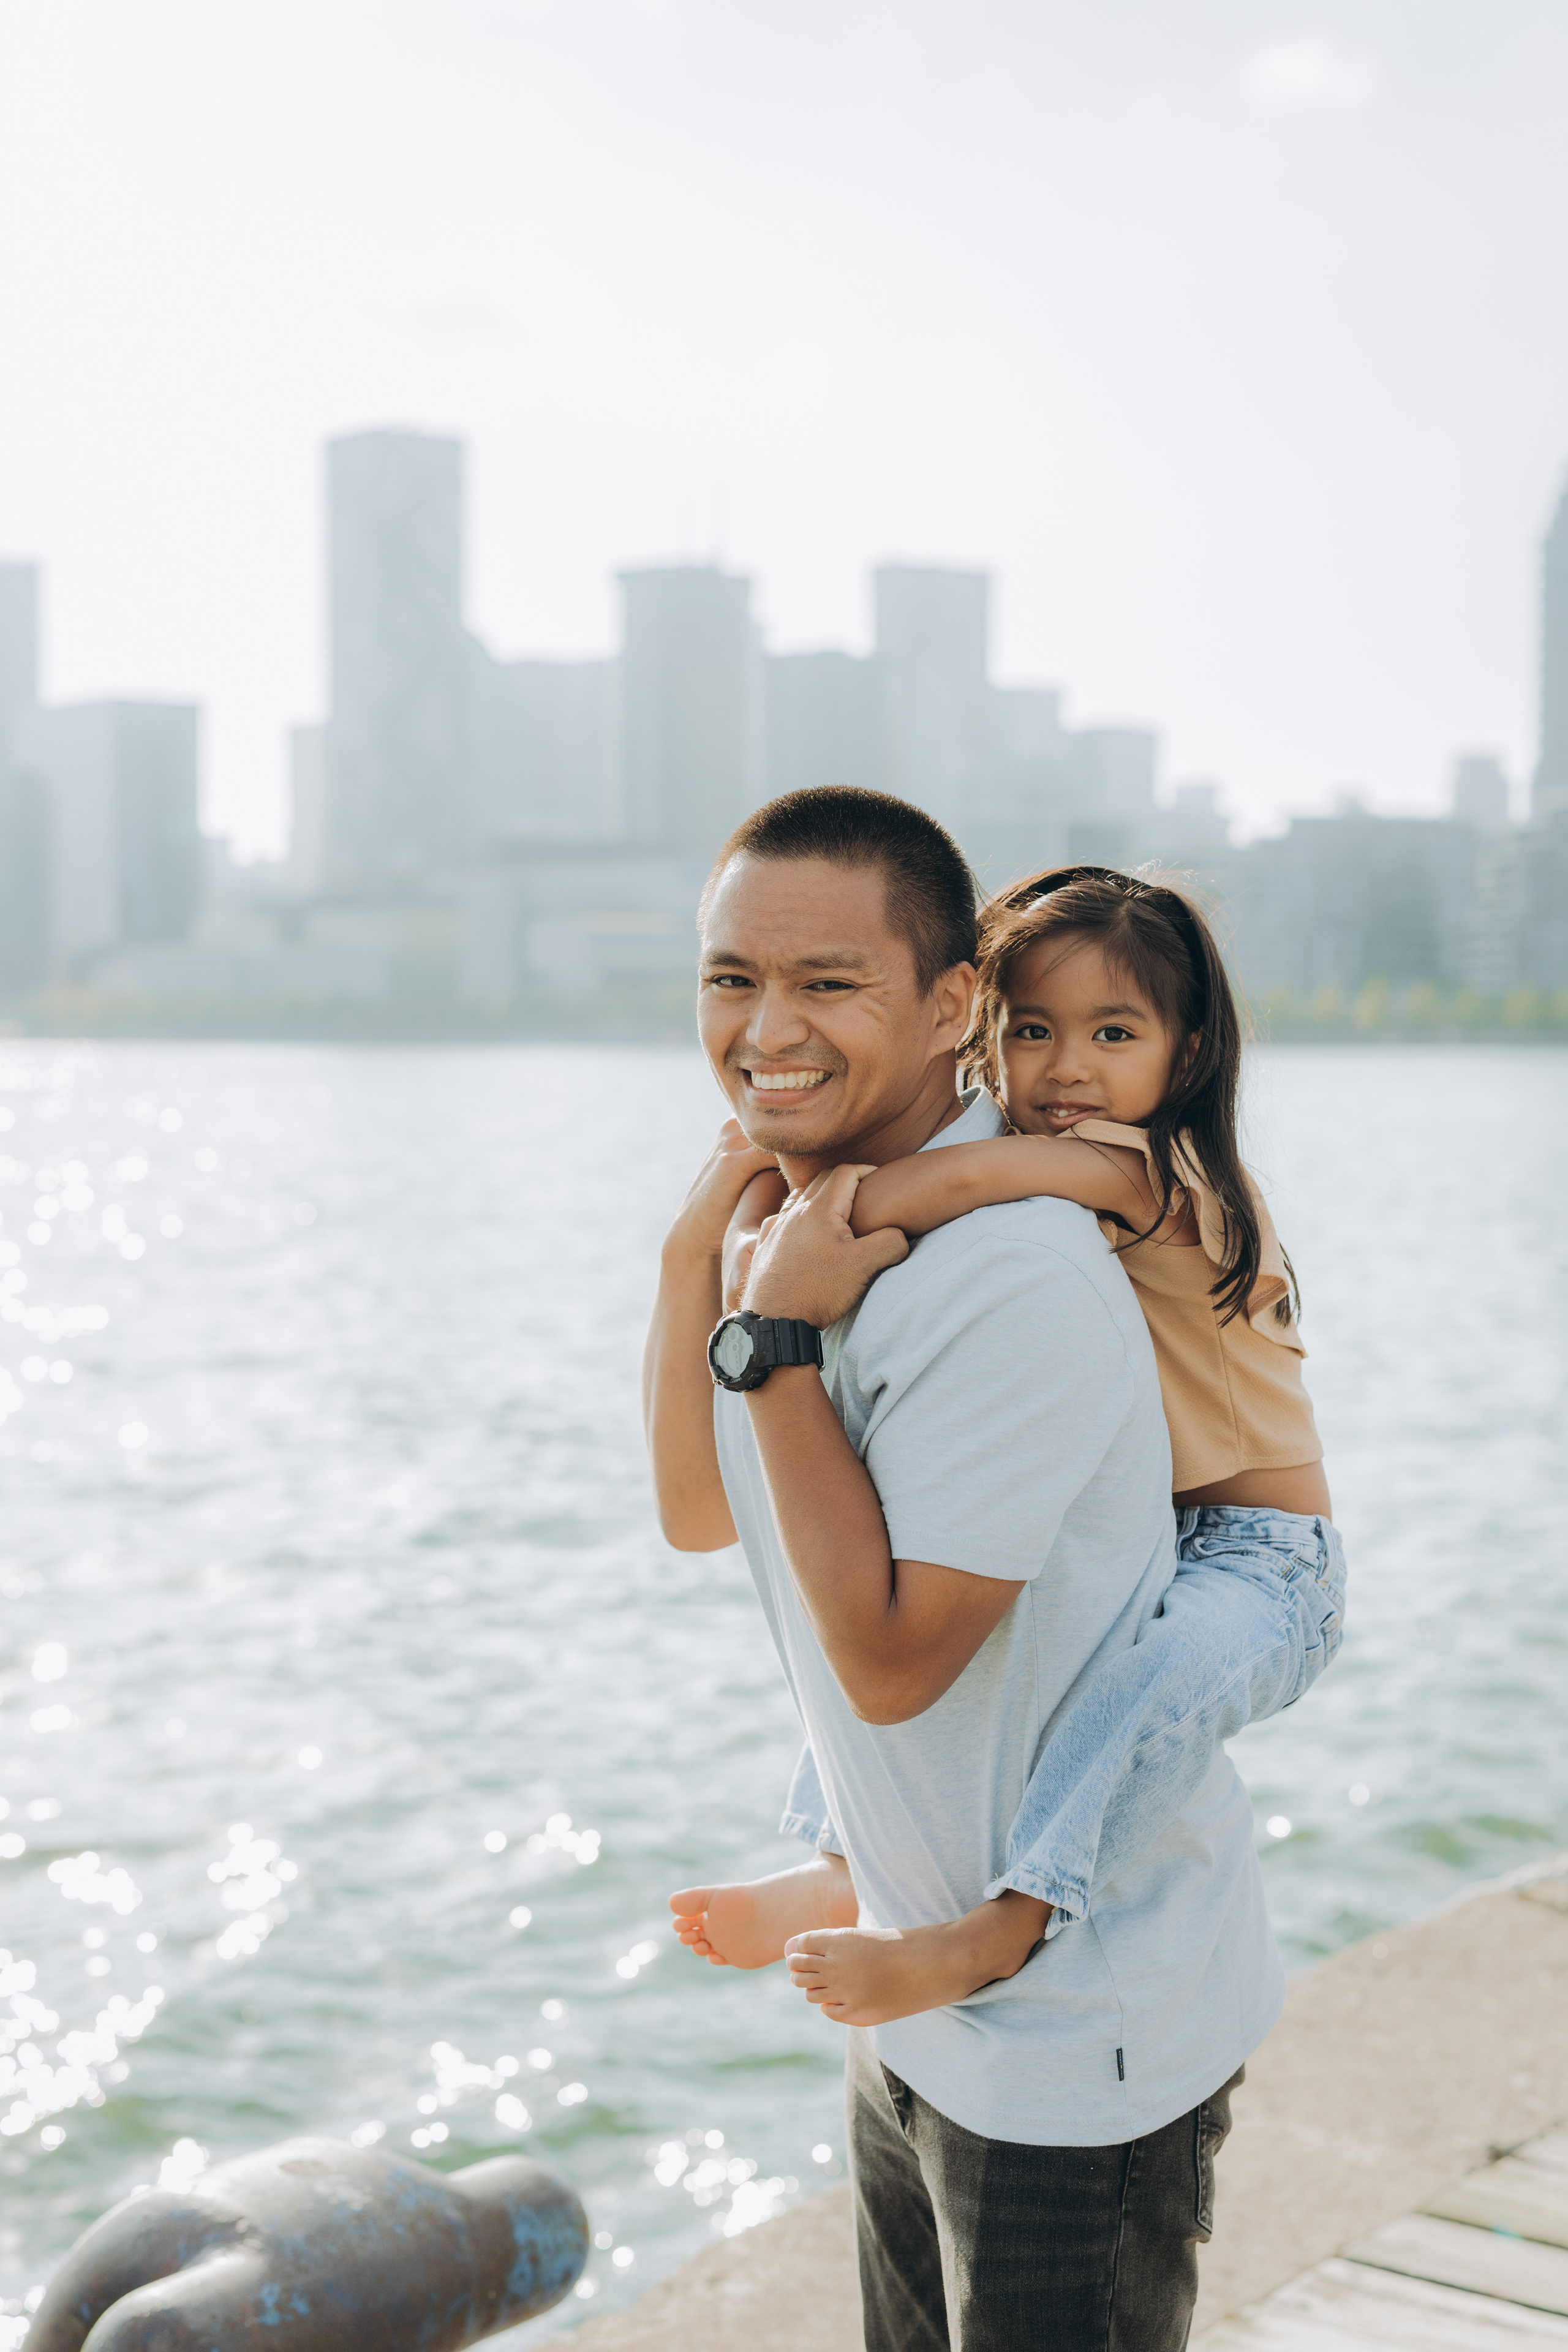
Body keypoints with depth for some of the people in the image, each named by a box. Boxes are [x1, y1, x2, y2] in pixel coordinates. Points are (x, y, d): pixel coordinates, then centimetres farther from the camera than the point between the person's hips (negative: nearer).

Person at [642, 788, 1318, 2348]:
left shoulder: (1012, 1281, -28)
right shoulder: (833, 1218, 2)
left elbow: (889, 1658, -25)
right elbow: (698, 1514, 8)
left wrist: (777, 1338, -25)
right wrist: (694, 1249, -4)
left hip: (1084, 2041, -9)